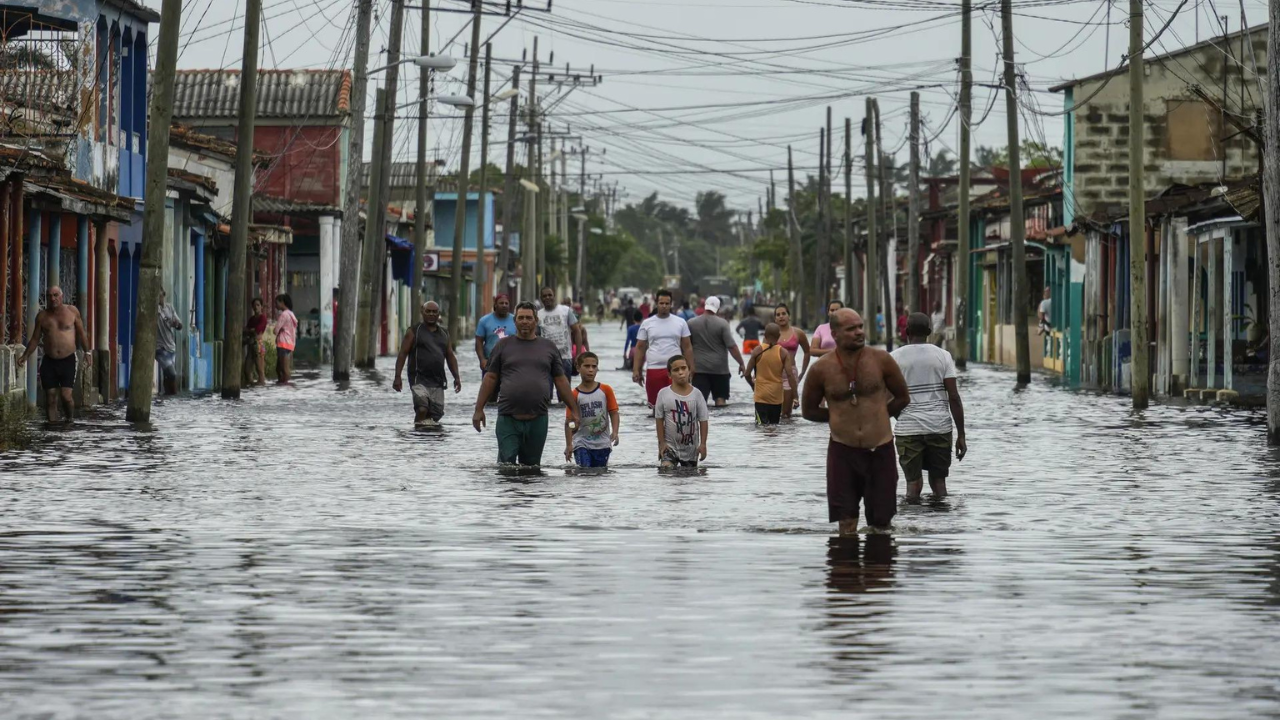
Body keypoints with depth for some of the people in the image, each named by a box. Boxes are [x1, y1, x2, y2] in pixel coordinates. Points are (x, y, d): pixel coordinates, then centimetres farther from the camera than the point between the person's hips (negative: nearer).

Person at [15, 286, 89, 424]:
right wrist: (25, 356, 1)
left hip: (68, 361, -2)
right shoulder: (42, 316, 5)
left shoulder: (72, 311, 2)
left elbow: (81, 334, 10)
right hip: (49, 361, 2)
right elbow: (35, 339, 11)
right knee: (50, 397, 0)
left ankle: (69, 419, 12)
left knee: (66, 395, -13)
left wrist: (86, 352, 4)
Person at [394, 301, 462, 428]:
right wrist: (397, 377, -9)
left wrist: (456, 377, 11)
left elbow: (450, 356, 21)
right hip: (419, 379, -5)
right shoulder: (414, 332, 3)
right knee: (422, 409, -24)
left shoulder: (444, 334, 18)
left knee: (436, 414, 1)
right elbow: (402, 354, -1)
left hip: (437, 382, 5)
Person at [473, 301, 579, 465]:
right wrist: (479, 409, 2)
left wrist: (573, 410, 11)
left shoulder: (549, 347, 12)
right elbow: (490, 378, 8)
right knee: (506, 464, -9)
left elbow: (561, 380, 14)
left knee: (531, 465, 7)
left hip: (538, 419, 2)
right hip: (508, 419, -2)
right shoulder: (504, 346, 8)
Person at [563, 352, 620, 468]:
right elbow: (569, 422, -3)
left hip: (602, 444, 2)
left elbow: (613, 413, 1)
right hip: (582, 443, -2)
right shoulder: (575, 395, -4)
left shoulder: (605, 390, 1)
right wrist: (569, 445, -8)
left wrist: (615, 432, -15)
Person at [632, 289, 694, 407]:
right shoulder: (647, 324, 6)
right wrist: (636, 370, 1)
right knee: (655, 405, 6)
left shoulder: (680, 322, 6)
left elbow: (687, 347, 8)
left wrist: (691, 368, 0)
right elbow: (640, 348, 8)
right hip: (654, 369, 1)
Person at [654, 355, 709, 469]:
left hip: (690, 447, 2)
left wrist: (703, 444, -6)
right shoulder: (664, 394, -7)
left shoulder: (696, 394, -5)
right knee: (666, 469, -19)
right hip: (669, 446, -2)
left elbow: (703, 420, -2)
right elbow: (659, 419, -2)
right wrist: (661, 442, -7)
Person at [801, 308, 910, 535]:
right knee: (847, 523, 0)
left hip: (880, 450, 1)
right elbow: (808, 410, 9)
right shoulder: (822, 369, -5)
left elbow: (903, 398, 9)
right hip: (842, 451, 0)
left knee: (881, 521, 8)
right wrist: (839, 416, 3)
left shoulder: (881, 360, -4)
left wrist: (877, 415, 5)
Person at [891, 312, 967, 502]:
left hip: (908, 429, -1)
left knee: (913, 483, 5)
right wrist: (961, 435, 2)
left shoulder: (895, 358, 2)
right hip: (939, 427, 1)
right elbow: (954, 397, -1)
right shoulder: (942, 356, 3)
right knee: (938, 481, 12)